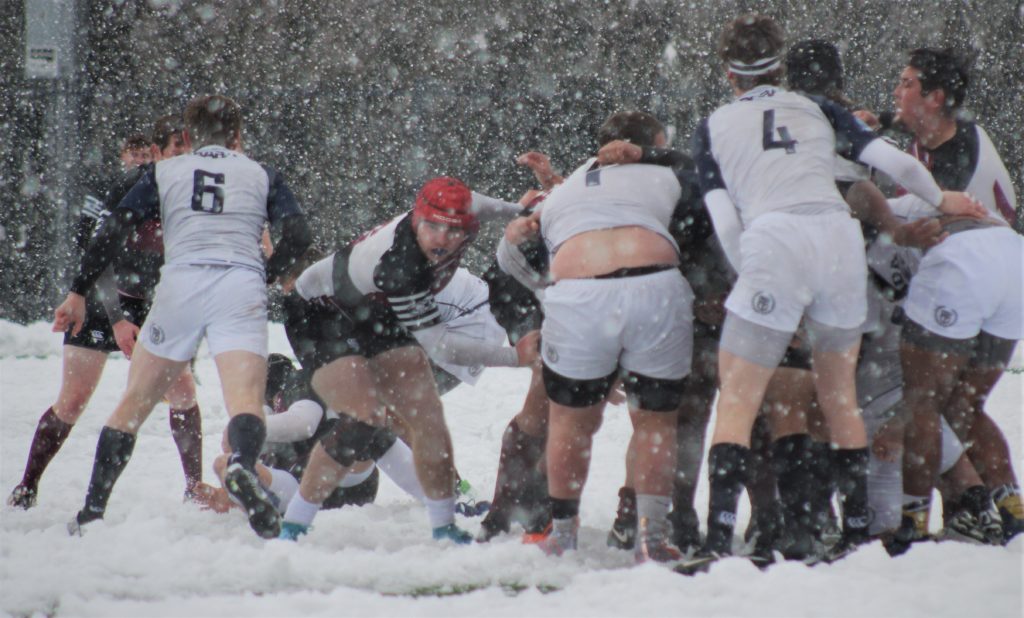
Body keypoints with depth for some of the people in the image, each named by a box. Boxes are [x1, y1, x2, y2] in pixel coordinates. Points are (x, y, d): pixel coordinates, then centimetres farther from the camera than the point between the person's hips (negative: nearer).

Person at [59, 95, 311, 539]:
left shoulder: (164, 173, 21)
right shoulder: (262, 176, 21)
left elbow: (114, 231, 11)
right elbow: (297, 236, 8)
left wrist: (78, 293, 14)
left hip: (180, 284, 1)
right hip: (241, 288, -1)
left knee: (134, 402, 14)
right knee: (245, 401, -16)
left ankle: (92, 509, 15)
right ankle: (243, 466, -48)